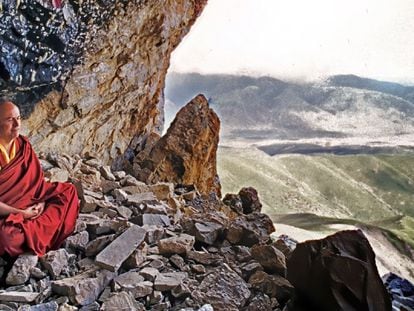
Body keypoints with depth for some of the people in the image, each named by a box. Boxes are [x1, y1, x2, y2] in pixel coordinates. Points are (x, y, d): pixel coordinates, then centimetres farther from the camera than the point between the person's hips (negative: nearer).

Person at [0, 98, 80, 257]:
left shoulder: (23, 144, 0)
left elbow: (37, 179, 6)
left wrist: (41, 202, -12)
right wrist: (21, 213, -20)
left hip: (30, 201, 7)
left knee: (68, 190, -1)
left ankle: (30, 230, -12)